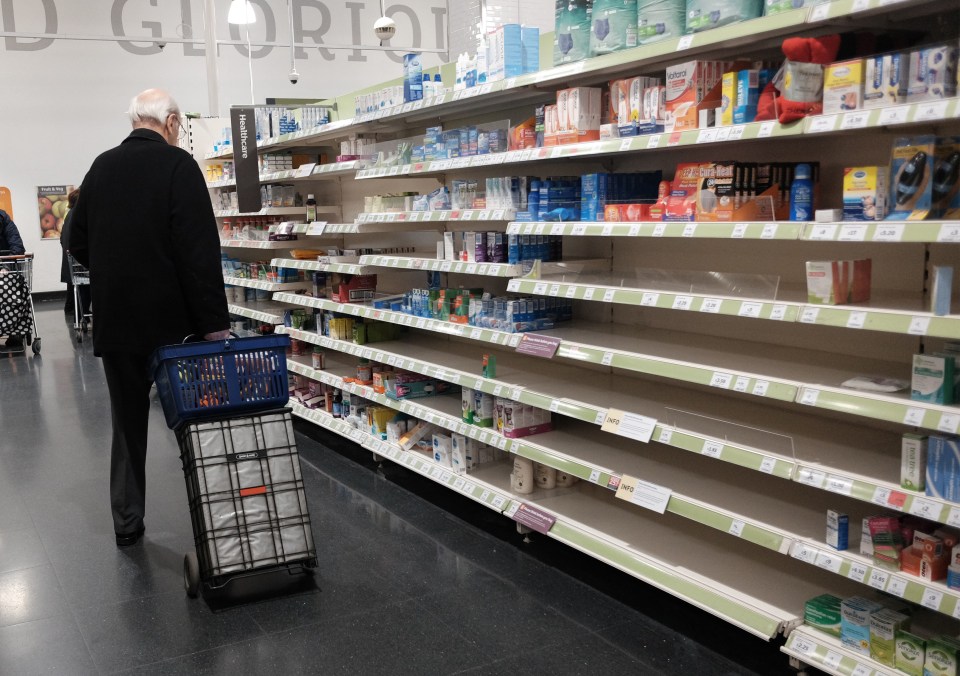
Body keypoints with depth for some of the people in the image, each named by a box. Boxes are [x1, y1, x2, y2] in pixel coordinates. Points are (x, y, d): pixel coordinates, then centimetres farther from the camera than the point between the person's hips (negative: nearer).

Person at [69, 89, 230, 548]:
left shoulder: (101, 167, 8)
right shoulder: (178, 165, -10)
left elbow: (78, 243, 13)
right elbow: (200, 251, -18)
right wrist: (214, 322, -18)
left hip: (115, 321, 5)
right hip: (171, 319, -5)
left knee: (127, 422, 15)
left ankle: (127, 523, 21)